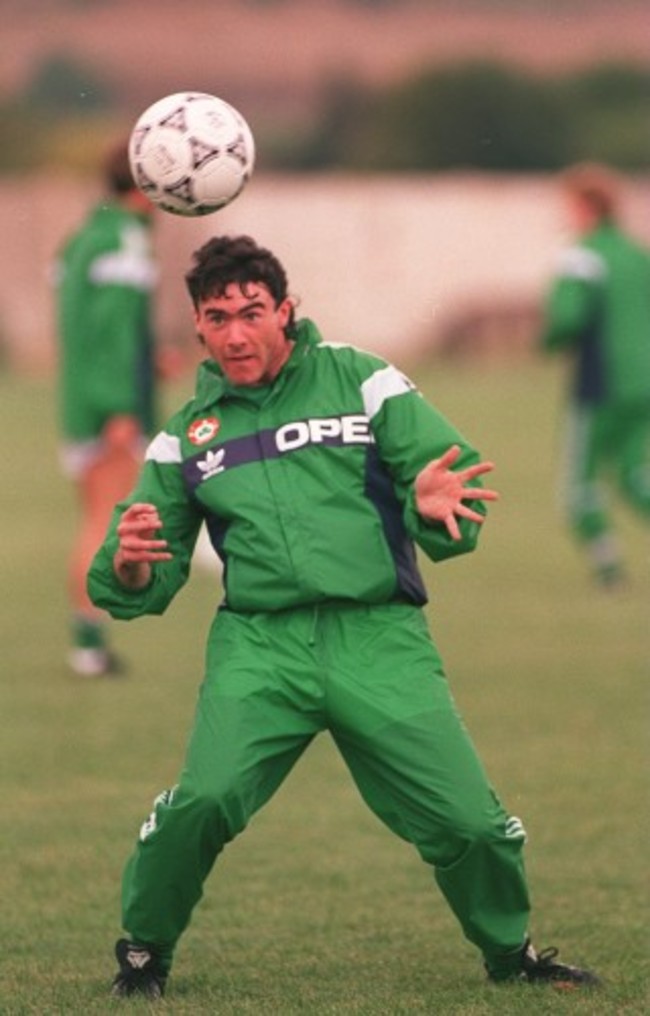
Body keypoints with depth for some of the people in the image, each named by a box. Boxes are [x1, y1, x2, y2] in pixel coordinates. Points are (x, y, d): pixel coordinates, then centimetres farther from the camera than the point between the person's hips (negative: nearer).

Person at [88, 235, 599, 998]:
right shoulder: (187, 435, 14)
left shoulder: (360, 380, 7)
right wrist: (128, 568, -8)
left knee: (469, 823, -7)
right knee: (204, 799, -25)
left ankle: (511, 954, 23)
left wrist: (434, 504, -24)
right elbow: (147, 586, 16)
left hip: (380, 640, -1)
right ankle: (143, 951, 0)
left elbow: (454, 471, 0)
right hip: (260, 643, 1)